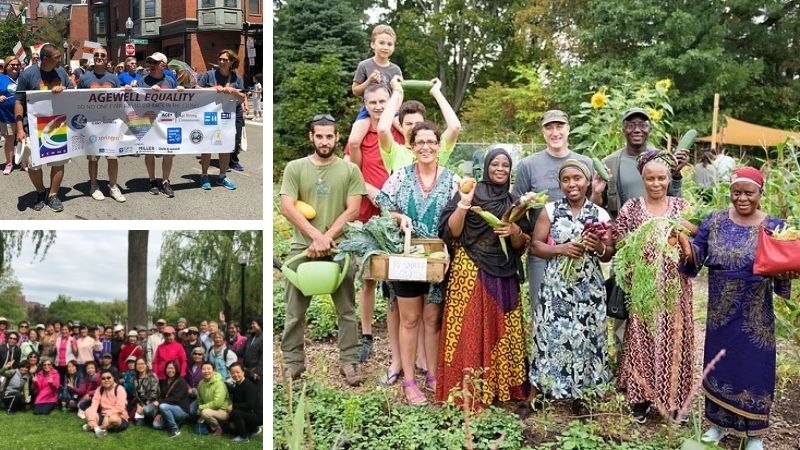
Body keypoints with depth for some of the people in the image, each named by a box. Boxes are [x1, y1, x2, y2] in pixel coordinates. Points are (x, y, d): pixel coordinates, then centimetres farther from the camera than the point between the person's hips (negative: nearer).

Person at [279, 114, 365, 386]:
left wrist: (326, 239, -13)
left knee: (346, 311, 6)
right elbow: (287, 208, -7)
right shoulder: (295, 168, 3)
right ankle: (293, 363, 18)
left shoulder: (350, 170, 3)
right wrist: (316, 236, -17)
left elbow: (352, 211, -4)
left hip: (340, 248, 0)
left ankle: (349, 362, 15)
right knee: (295, 312, 6)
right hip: (302, 248, 0)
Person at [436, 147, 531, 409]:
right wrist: (464, 204, -19)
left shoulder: (515, 202, 13)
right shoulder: (469, 193, 0)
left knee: (501, 331, 7)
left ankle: (501, 388, 17)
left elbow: (521, 245, 11)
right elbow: (452, 232, -8)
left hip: (503, 276, 4)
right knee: (469, 330, -5)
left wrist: (515, 232, -9)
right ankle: (466, 391, 2)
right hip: (470, 273, -4)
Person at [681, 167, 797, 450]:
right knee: (719, 366, 14)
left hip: (755, 318, -2)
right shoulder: (714, 222, 0)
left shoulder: (774, 227, -5)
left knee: (754, 370, 7)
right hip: (720, 314, 2)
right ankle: (720, 422, 33)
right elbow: (694, 261, -1)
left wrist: (785, 273, -26)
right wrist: (685, 245, -21)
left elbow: (783, 269, -3)